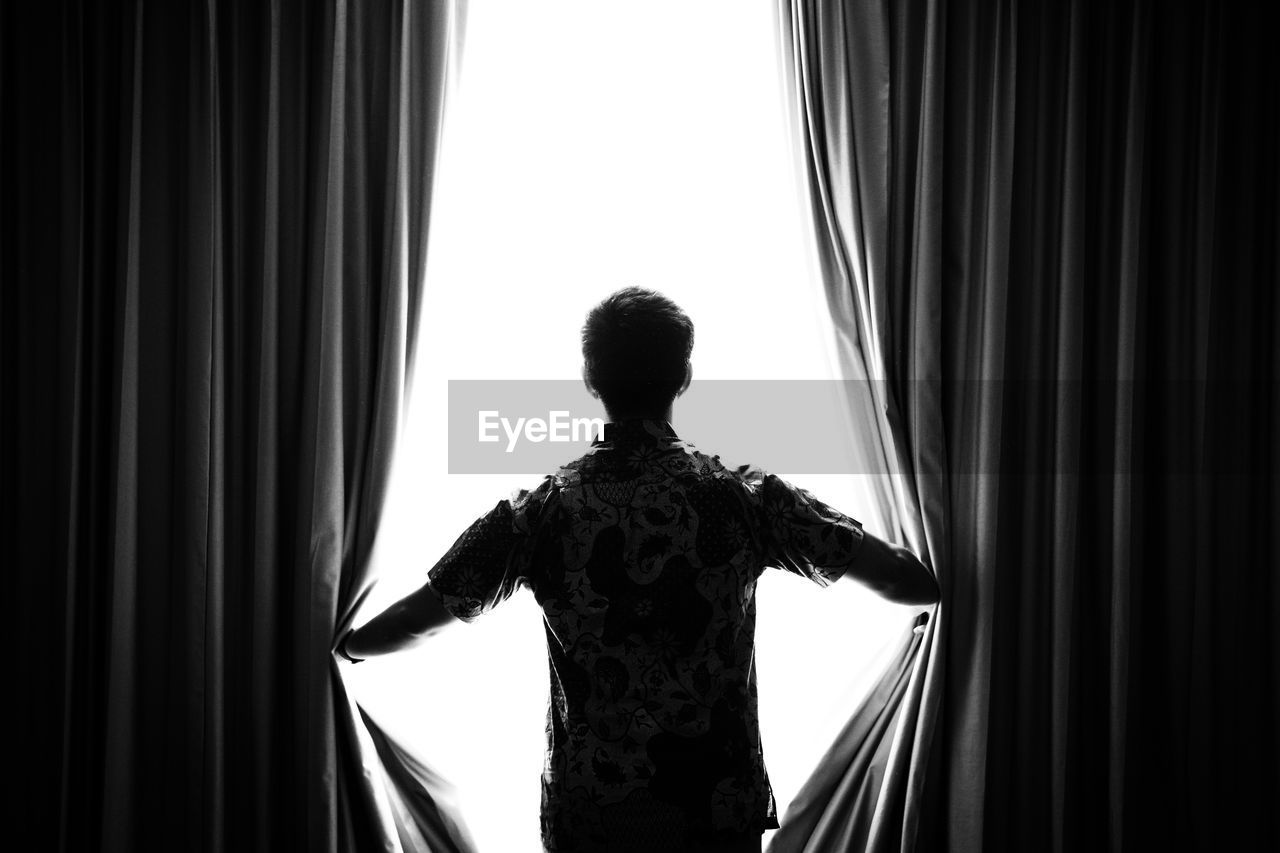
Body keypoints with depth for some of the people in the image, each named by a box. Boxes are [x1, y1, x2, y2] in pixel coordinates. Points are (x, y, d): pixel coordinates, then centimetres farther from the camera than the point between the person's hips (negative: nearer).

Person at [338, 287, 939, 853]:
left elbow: (414, 621, -3)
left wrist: (348, 646, 18)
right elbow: (901, 579, -6)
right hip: (720, 802, 0)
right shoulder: (745, 498, -11)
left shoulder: (538, 512, -9)